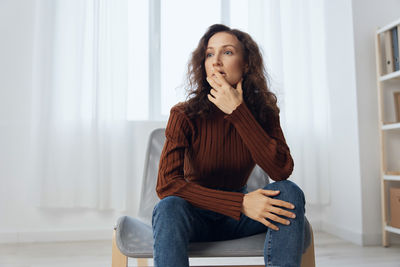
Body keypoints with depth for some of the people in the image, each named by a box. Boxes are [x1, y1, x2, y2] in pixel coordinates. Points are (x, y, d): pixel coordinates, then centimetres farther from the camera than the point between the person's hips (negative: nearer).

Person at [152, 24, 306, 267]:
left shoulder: (263, 112, -7)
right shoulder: (184, 115, -15)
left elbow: (282, 171, -22)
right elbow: (166, 185, -24)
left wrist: (238, 112, -27)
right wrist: (241, 203, -32)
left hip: (237, 219, 2)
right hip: (196, 215, -2)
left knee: (290, 192, -25)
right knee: (169, 207, -35)